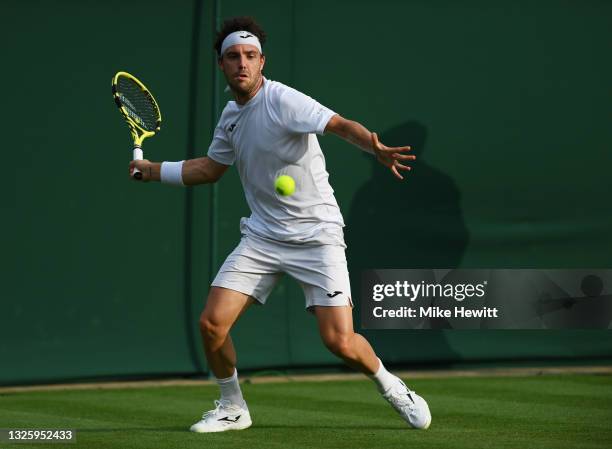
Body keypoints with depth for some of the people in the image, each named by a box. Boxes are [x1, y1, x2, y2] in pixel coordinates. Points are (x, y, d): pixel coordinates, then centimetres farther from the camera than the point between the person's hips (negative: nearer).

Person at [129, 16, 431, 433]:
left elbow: (342, 125, -26)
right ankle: (233, 408, 16)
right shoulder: (231, 115, 9)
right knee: (212, 323, -7)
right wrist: (153, 169, 25)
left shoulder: (282, 100, -14)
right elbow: (211, 167, 27)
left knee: (340, 341, -15)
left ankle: (391, 386, 16)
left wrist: (376, 147, -46)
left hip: (317, 236, -6)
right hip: (263, 237, 6)